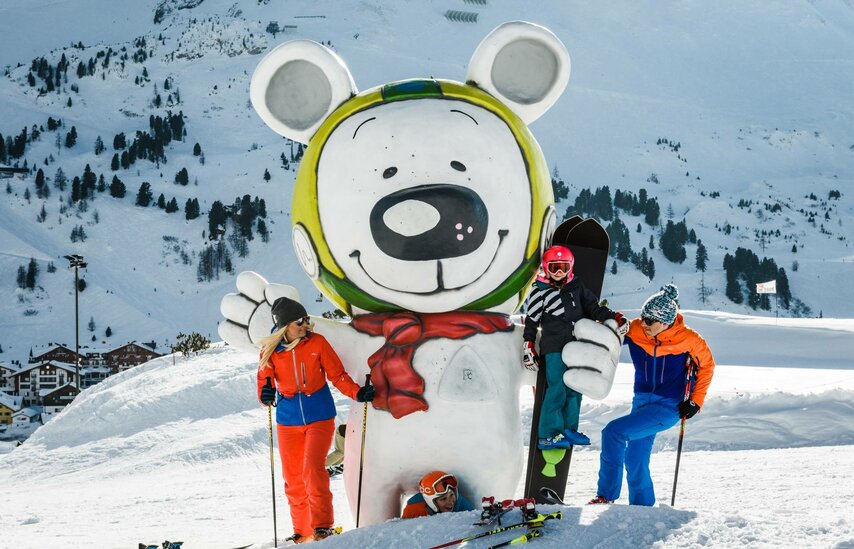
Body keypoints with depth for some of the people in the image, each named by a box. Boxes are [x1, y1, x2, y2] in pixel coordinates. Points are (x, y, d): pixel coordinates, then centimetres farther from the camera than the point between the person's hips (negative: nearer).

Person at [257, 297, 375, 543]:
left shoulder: (317, 342, -7)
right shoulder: (270, 351, -3)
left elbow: (337, 374, -2)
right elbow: (264, 382, 0)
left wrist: (357, 393, -17)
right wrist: (266, 395, -23)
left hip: (320, 417, -2)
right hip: (288, 420, 2)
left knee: (313, 469, -19)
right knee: (293, 477, 6)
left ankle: (322, 525, -15)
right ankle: (302, 531, 19)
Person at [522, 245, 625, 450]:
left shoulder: (577, 287, 12)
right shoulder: (540, 292, 0)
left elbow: (594, 308, 12)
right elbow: (531, 322, 4)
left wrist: (614, 318, -3)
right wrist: (528, 347, 1)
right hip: (554, 348, -5)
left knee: (575, 390, 7)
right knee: (557, 389, -12)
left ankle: (568, 429, 20)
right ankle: (547, 435, -10)